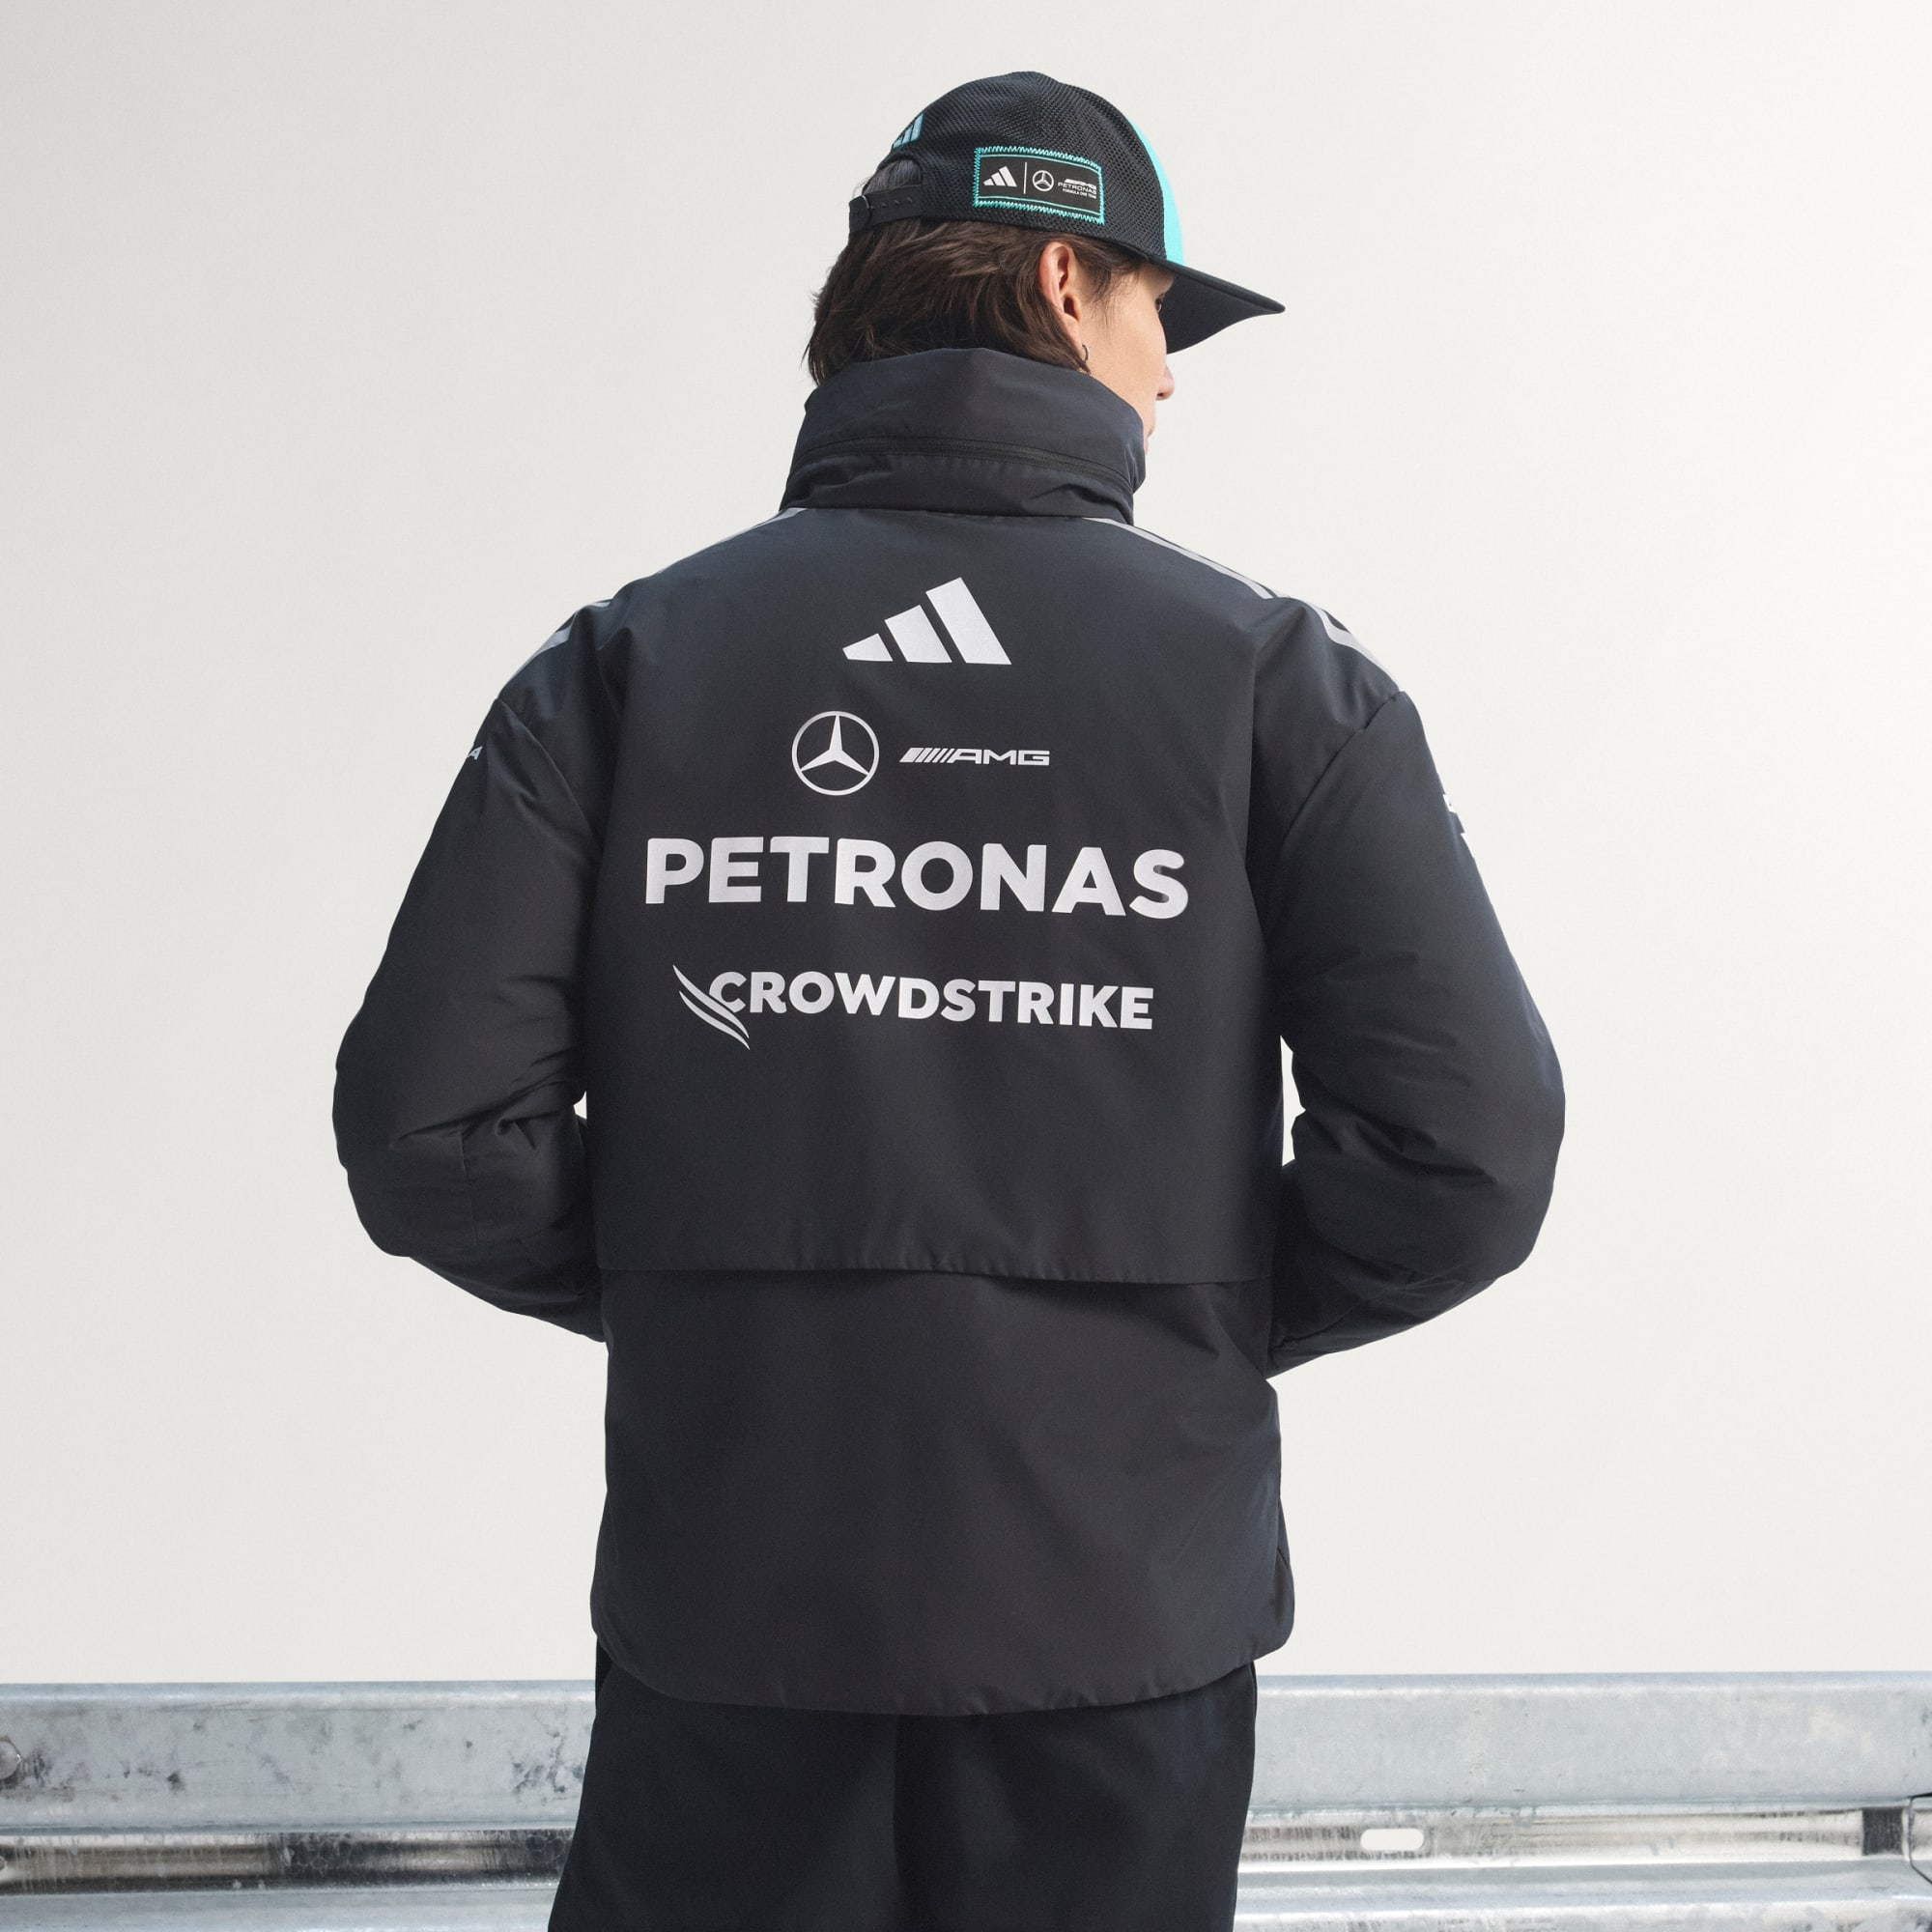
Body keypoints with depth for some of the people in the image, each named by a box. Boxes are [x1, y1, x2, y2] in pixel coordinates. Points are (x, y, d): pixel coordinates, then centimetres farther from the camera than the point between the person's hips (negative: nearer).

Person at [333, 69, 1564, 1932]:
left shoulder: (626, 659, -1)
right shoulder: (1272, 672, -4)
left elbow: (427, 1132, -8)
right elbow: (1464, 1152, -11)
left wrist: (687, 1289, 9)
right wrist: (1214, 1317, 6)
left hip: (728, 1627, 1)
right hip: (1124, 1624, 0)